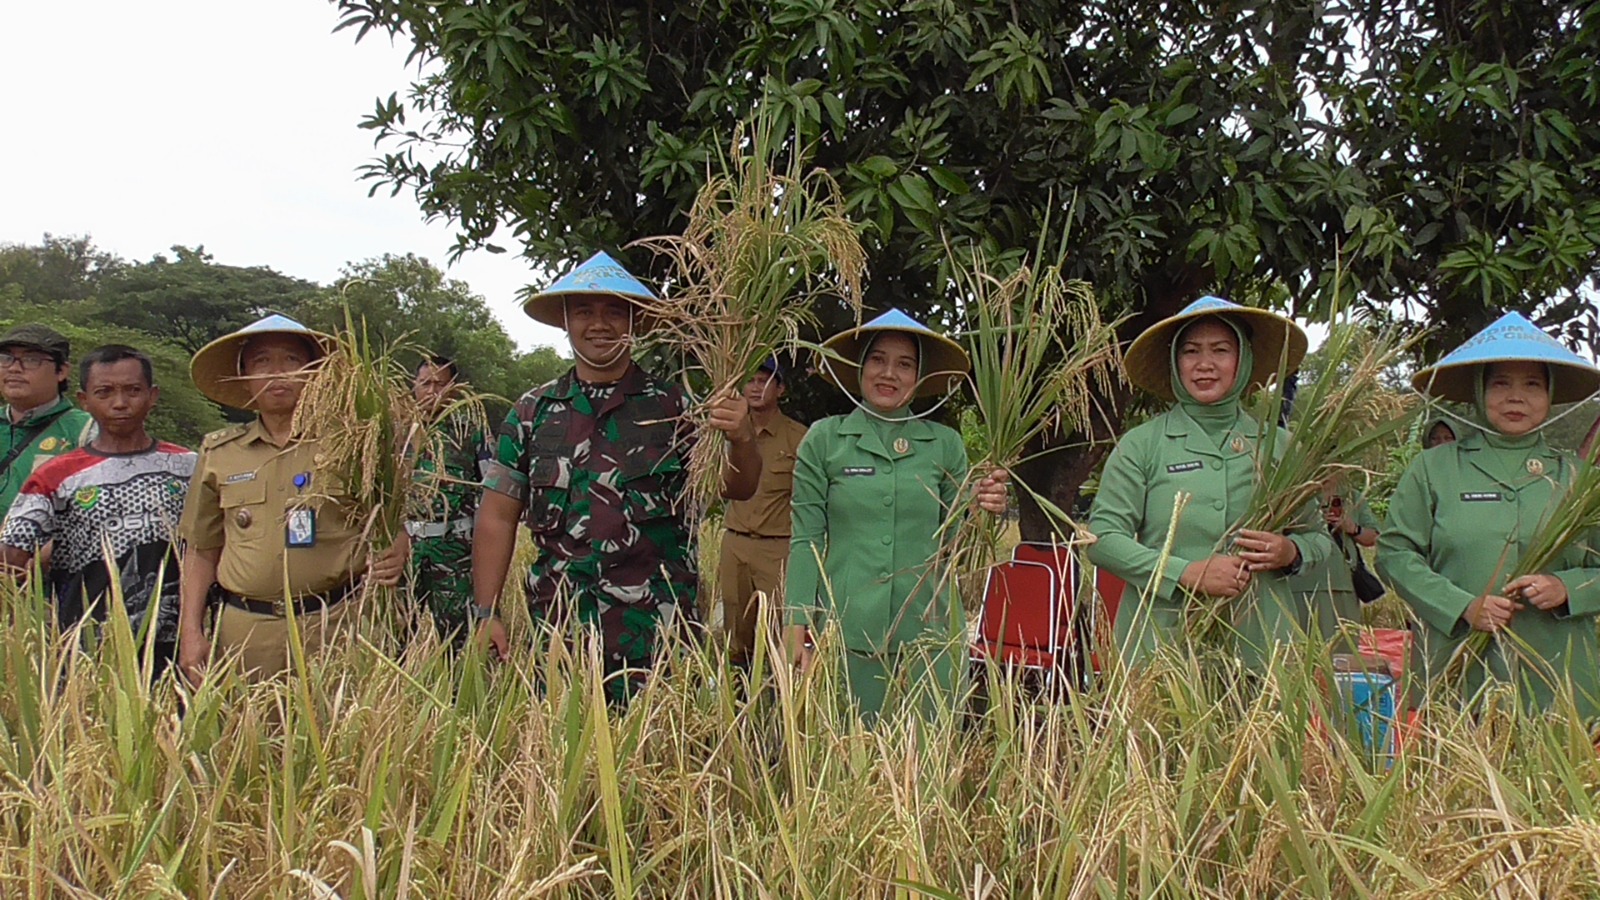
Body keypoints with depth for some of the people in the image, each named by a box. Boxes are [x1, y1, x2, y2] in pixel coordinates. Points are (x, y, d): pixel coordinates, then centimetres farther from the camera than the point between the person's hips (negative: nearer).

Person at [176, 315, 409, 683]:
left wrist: (395, 555, -15)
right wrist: (191, 631, 8)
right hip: (245, 630, 2)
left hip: (336, 624, -2)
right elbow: (201, 549, 15)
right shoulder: (218, 453, 11)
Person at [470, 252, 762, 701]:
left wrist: (741, 440, -24)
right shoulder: (533, 412, 10)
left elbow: (738, 489, -3)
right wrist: (486, 613, 2)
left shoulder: (673, 406, 4)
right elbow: (497, 518, 10)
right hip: (558, 626, 2)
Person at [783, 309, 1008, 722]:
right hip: (846, 635, -1)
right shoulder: (824, 440, 4)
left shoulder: (945, 444, 8)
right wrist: (797, 635, -4)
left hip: (928, 637, 1)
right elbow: (806, 542, 2)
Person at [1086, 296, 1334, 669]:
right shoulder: (1141, 445, 2)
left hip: (1261, 642, 2)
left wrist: (1290, 553, -7)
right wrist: (1187, 573, -14)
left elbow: (1319, 538, 16)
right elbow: (1102, 537, -4)